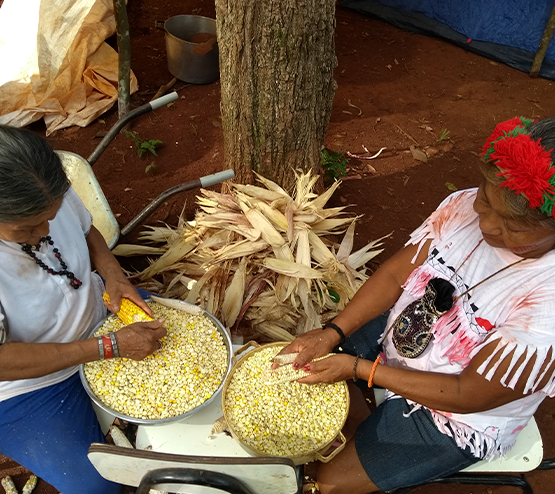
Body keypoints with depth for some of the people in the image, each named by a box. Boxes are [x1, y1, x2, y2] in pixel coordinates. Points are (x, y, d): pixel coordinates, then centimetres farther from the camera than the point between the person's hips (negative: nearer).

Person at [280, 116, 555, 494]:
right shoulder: (465, 207, -20)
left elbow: (467, 395, -26)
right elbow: (396, 273, -10)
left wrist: (357, 368, -25)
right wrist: (331, 333, -20)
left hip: (456, 420, -5)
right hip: (398, 332, 6)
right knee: (302, 362, 9)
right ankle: (363, 437, 28)